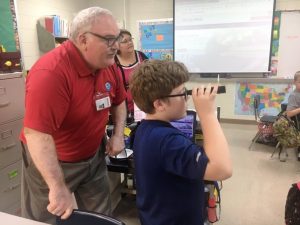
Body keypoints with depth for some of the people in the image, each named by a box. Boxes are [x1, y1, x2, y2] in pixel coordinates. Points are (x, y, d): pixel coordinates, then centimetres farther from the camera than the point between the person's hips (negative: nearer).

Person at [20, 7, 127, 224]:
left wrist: (118, 135, -3)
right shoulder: (50, 72, -31)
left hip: (94, 156, 6)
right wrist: (58, 187, -37)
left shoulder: (108, 65, -7)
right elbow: (36, 133, -37)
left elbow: (118, 101, 9)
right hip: (51, 162, -5)